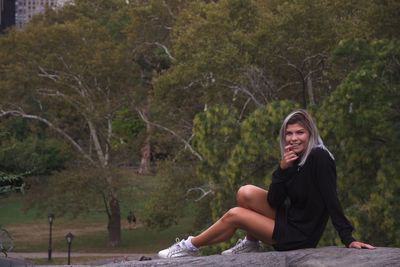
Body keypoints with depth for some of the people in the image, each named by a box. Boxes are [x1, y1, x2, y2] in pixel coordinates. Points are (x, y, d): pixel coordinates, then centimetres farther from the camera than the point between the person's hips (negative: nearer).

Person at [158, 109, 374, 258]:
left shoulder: (319, 158, -20)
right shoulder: (294, 160, 4)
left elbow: (331, 200, -25)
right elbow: (273, 201, -3)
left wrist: (348, 239, -29)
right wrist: (282, 169, -17)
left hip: (300, 237, -8)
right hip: (289, 218, 8)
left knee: (234, 215, -7)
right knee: (246, 193, -5)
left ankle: (190, 247, 13)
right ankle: (251, 244, 12)